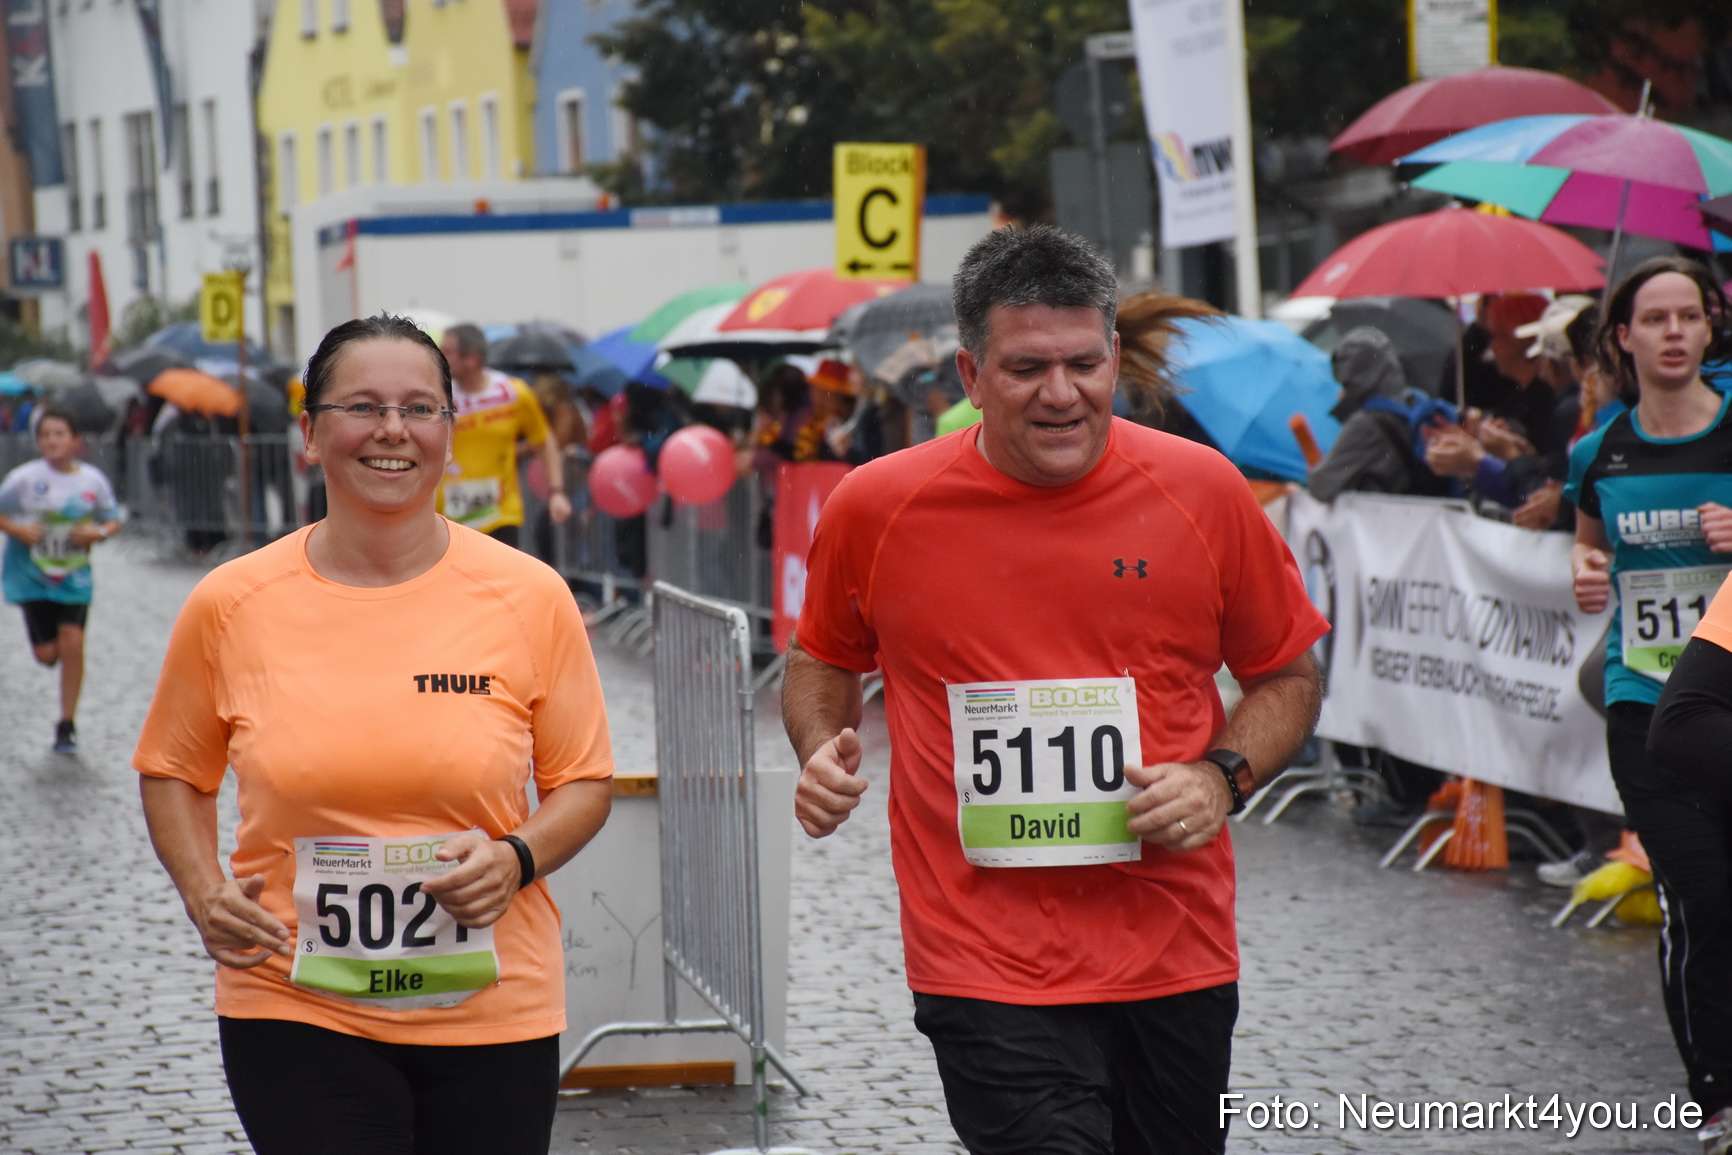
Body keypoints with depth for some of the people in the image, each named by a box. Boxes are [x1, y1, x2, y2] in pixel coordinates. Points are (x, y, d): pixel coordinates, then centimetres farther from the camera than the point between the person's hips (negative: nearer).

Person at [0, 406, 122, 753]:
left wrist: (98, 533, -13)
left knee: (72, 642, -11)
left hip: (74, 575, 1)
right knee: (47, 653, -2)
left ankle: (67, 724, 3)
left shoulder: (93, 480, -3)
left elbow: (114, 520, 8)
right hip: (32, 572, -1)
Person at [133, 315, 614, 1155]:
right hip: (297, 1013, -1)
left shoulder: (529, 597, -2)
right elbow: (174, 772, 12)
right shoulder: (230, 605, -1)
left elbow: (583, 782, 6)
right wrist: (203, 891, -5)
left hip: (492, 1012, 1)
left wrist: (517, 859, -13)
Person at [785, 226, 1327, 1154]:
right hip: (987, 967, -2)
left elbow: (1287, 675, 10)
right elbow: (822, 659, 17)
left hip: (1176, 960, 2)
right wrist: (821, 749, -3)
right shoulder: (877, 507, -2)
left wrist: (1224, 774, -8)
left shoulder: (1200, 490, -1)